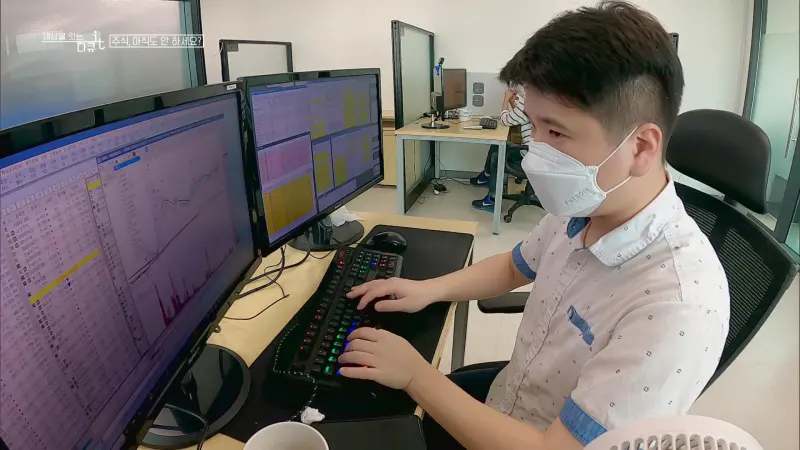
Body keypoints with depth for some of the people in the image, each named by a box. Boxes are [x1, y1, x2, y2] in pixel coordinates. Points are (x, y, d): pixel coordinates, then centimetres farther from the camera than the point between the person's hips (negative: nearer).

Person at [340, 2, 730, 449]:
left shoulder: (679, 307, -36)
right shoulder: (582, 208, -11)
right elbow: (514, 266, 9)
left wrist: (416, 374, -25)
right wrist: (428, 289, -4)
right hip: (504, 397, 6)